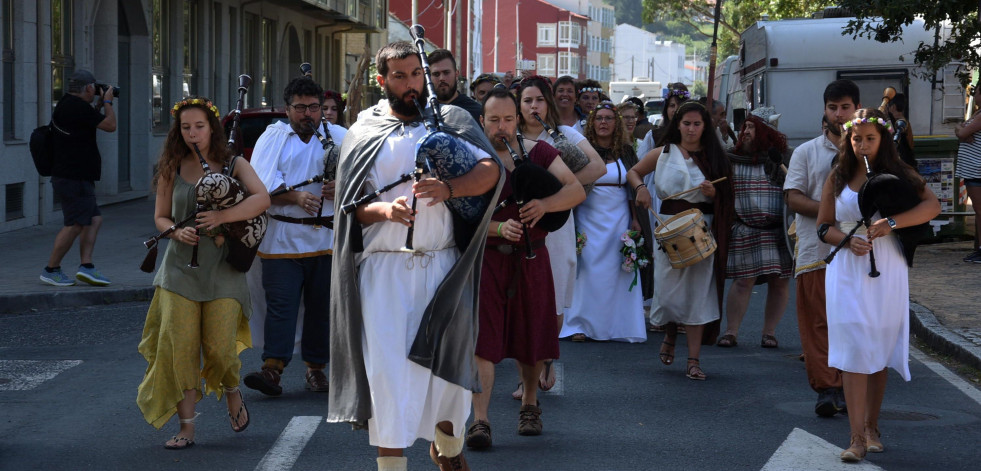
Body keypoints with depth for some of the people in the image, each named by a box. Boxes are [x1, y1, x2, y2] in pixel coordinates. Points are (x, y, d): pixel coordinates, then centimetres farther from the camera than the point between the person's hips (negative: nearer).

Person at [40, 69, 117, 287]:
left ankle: (86, 265, 3)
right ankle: (51, 269, -2)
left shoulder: (66, 104, 14)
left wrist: (100, 105, 25)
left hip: (79, 179, 11)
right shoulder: (78, 107, -18)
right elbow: (110, 125, -13)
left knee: (94, 219, 9)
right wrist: (107, 102, 2)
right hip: (74, 179, -11)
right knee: (75, 225, -8)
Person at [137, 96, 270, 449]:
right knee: (179, 347, -6)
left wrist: (222, 217, -28)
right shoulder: (171, 169, 8)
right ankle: (186, 428, 2)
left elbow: (262, 199, -15)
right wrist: (176, 231, -11)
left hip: (221, 270, -2)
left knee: (220, 348, -5)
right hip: (180, 268, 2)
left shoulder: (233, 165, 2)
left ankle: (232, 394, 29)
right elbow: (160, 217, 12)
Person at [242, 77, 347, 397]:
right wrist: (296, 197, -19)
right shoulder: (273, 138, 7)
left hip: (327, 236, 2)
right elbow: (262, 183, -4)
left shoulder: (339, 137, 12)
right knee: (280, 302, -9)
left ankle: (316, 367, 16)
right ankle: (273, 368, -12)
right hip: (282, 236, -1)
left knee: (321, 305, 6)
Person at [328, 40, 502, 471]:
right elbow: (350, 204, 5)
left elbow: (491, 170, -5)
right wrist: (385, 211, -16)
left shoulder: (450, 120, 10)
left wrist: (449, 189, -23)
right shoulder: (364, 135, 10)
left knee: (448, 360, 5)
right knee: (387, 365, -6)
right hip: (384, 268, 0)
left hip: (442, 265, 1)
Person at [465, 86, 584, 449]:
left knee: (532, 336, 12)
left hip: (530, 257, 2)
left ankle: (529, 405, 35)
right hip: (486, 258, -2)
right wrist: (499, 228, -27)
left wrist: (544, 205, -23)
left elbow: (577, 190, -4)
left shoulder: (537, 151, 5)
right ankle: (480, 420, -14)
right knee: (483, 337, -11)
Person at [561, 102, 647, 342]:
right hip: (589, 218, -2)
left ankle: (617, 325, 7)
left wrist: (635, 219, 2)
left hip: (619, 219, 2)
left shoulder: (626, 151, 6)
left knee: (618, 272, 1)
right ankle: (581, 324, 0)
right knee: (588, 271, -4)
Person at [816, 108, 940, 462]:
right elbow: (823, 226, 8)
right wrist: (848, 240, -12)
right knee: (854, 351, -7)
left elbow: (932, 205, -11)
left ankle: (871, 427, 20)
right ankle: (857, 438, -8)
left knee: (880, 351, 6)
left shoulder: (898, 174, 1)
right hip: (848, 273, 0)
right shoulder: (838, 178, 6)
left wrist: (891, 223, -23)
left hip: (887, 273, 0)